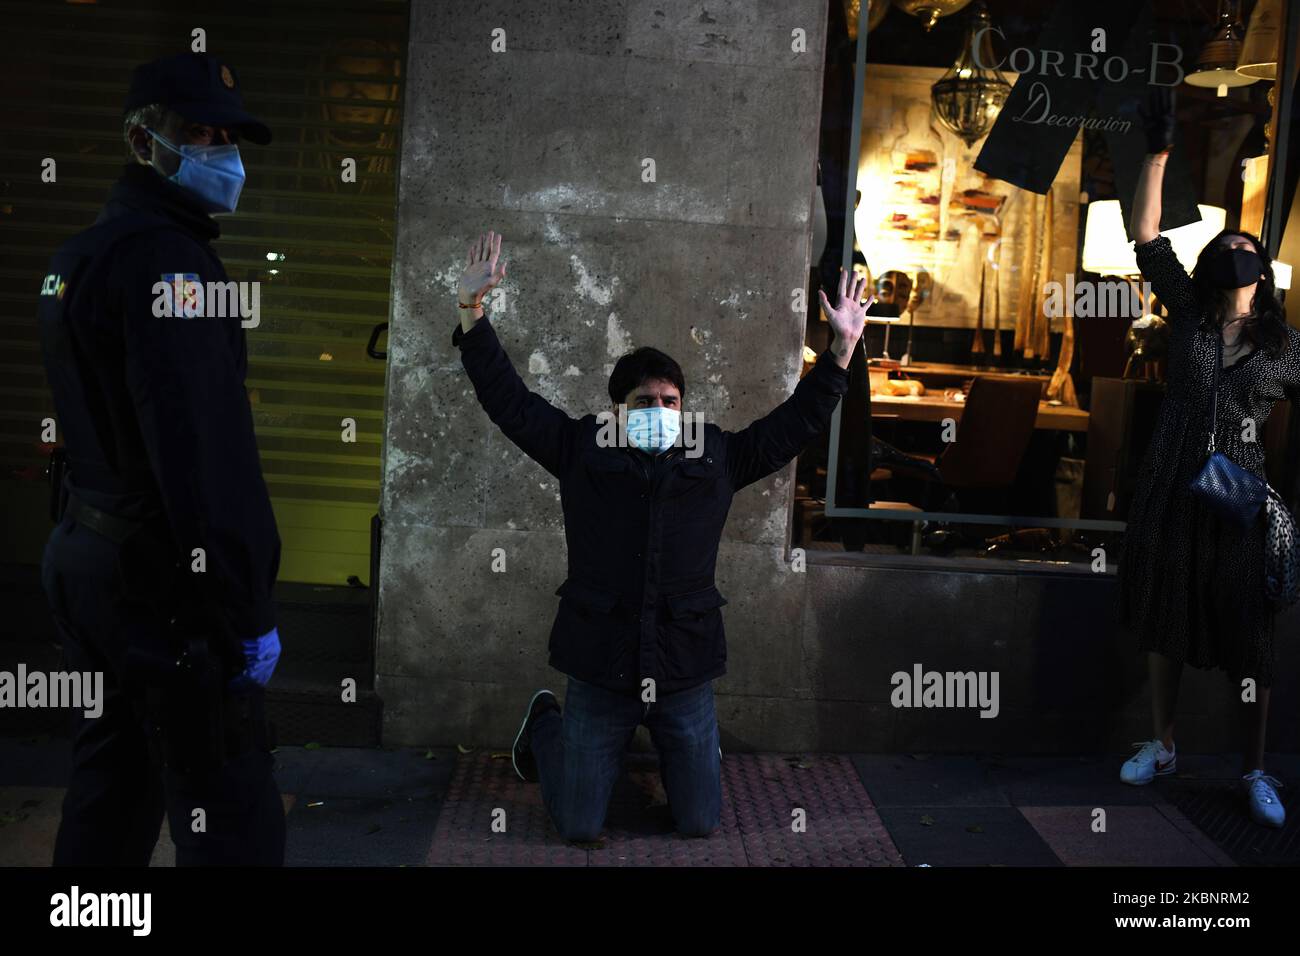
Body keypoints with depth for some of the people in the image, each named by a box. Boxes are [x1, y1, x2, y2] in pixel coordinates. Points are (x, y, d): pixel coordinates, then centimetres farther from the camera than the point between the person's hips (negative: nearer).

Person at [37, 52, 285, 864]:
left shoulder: (76, 257, 15)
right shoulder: (167, 258, -16)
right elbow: (206, 447, -24)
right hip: (164, 578, -10)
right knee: (230, 818, -4)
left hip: (87, 555, 10)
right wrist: (247, 607, -23)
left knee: (112, 787, 20)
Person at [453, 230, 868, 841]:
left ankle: (675, 743, 42)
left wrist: (842, 347, 6)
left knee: (699, 825, 9)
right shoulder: (583, 448, 3)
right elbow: (507, 399, 2)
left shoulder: (717, 457, 8)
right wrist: (471, 310, -5)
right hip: (598, 671, -1)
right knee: (577, 828, 9)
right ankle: (545, 725, 40)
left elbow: (795, 422, 11)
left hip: (685, 673, 2)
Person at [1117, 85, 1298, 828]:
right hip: (1171, 492, 1)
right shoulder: (1188, 314, 3)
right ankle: (1163, 748, 29)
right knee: (1165, 623, 12)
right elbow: (1146, 237, -2)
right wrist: (1159, 152, -7)